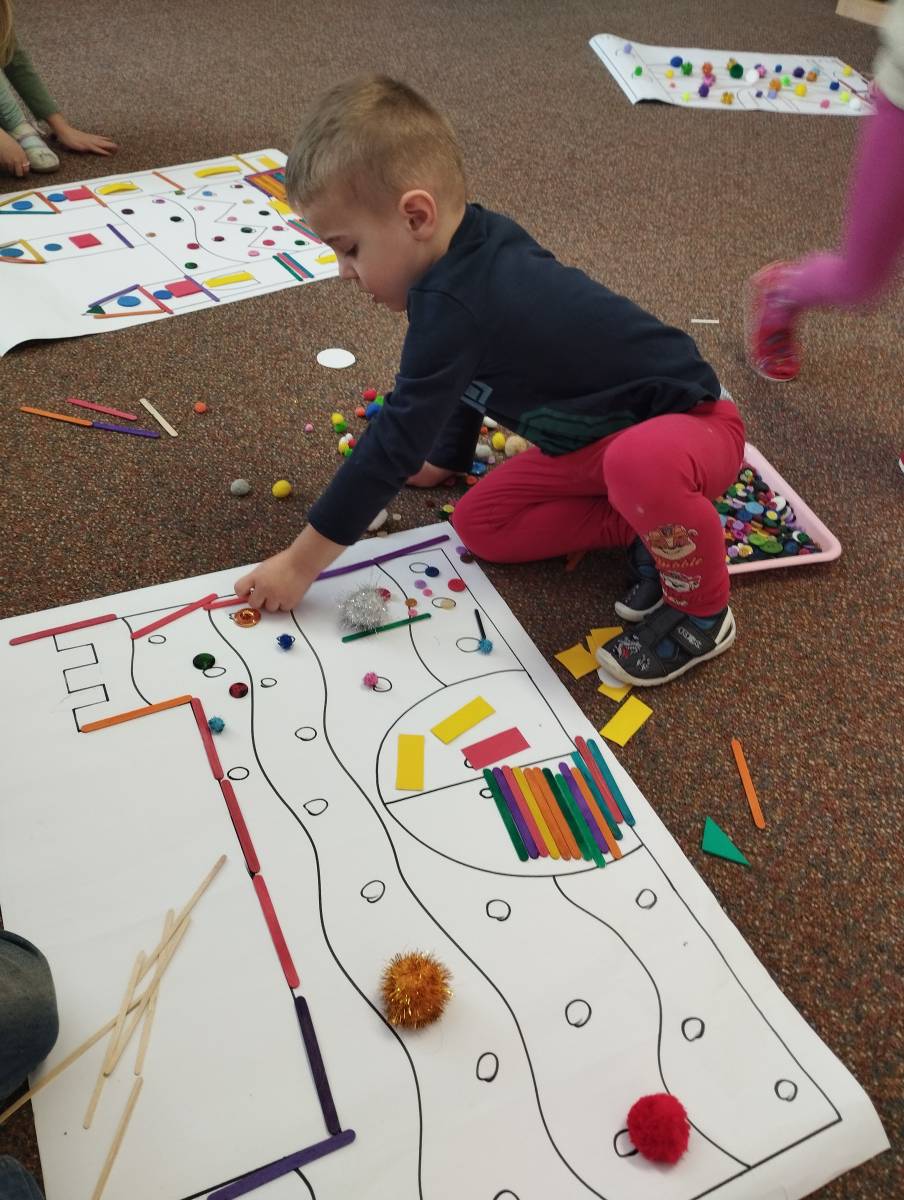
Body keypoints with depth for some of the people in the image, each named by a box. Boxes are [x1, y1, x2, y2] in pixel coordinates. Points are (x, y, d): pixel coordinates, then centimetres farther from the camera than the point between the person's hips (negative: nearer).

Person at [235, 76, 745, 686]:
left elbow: (399, 437, -28)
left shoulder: (454, 303, -31)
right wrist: (446, 460, 31)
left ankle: (701, 610, -15)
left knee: (643, 463, -44)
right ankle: (649, 529, 4)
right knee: (481, 524, 3)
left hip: (689, 422, -9)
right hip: (601, 436, 9)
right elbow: (462, 381, 17)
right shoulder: (478, 244, -2)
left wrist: (302, 562, -19)